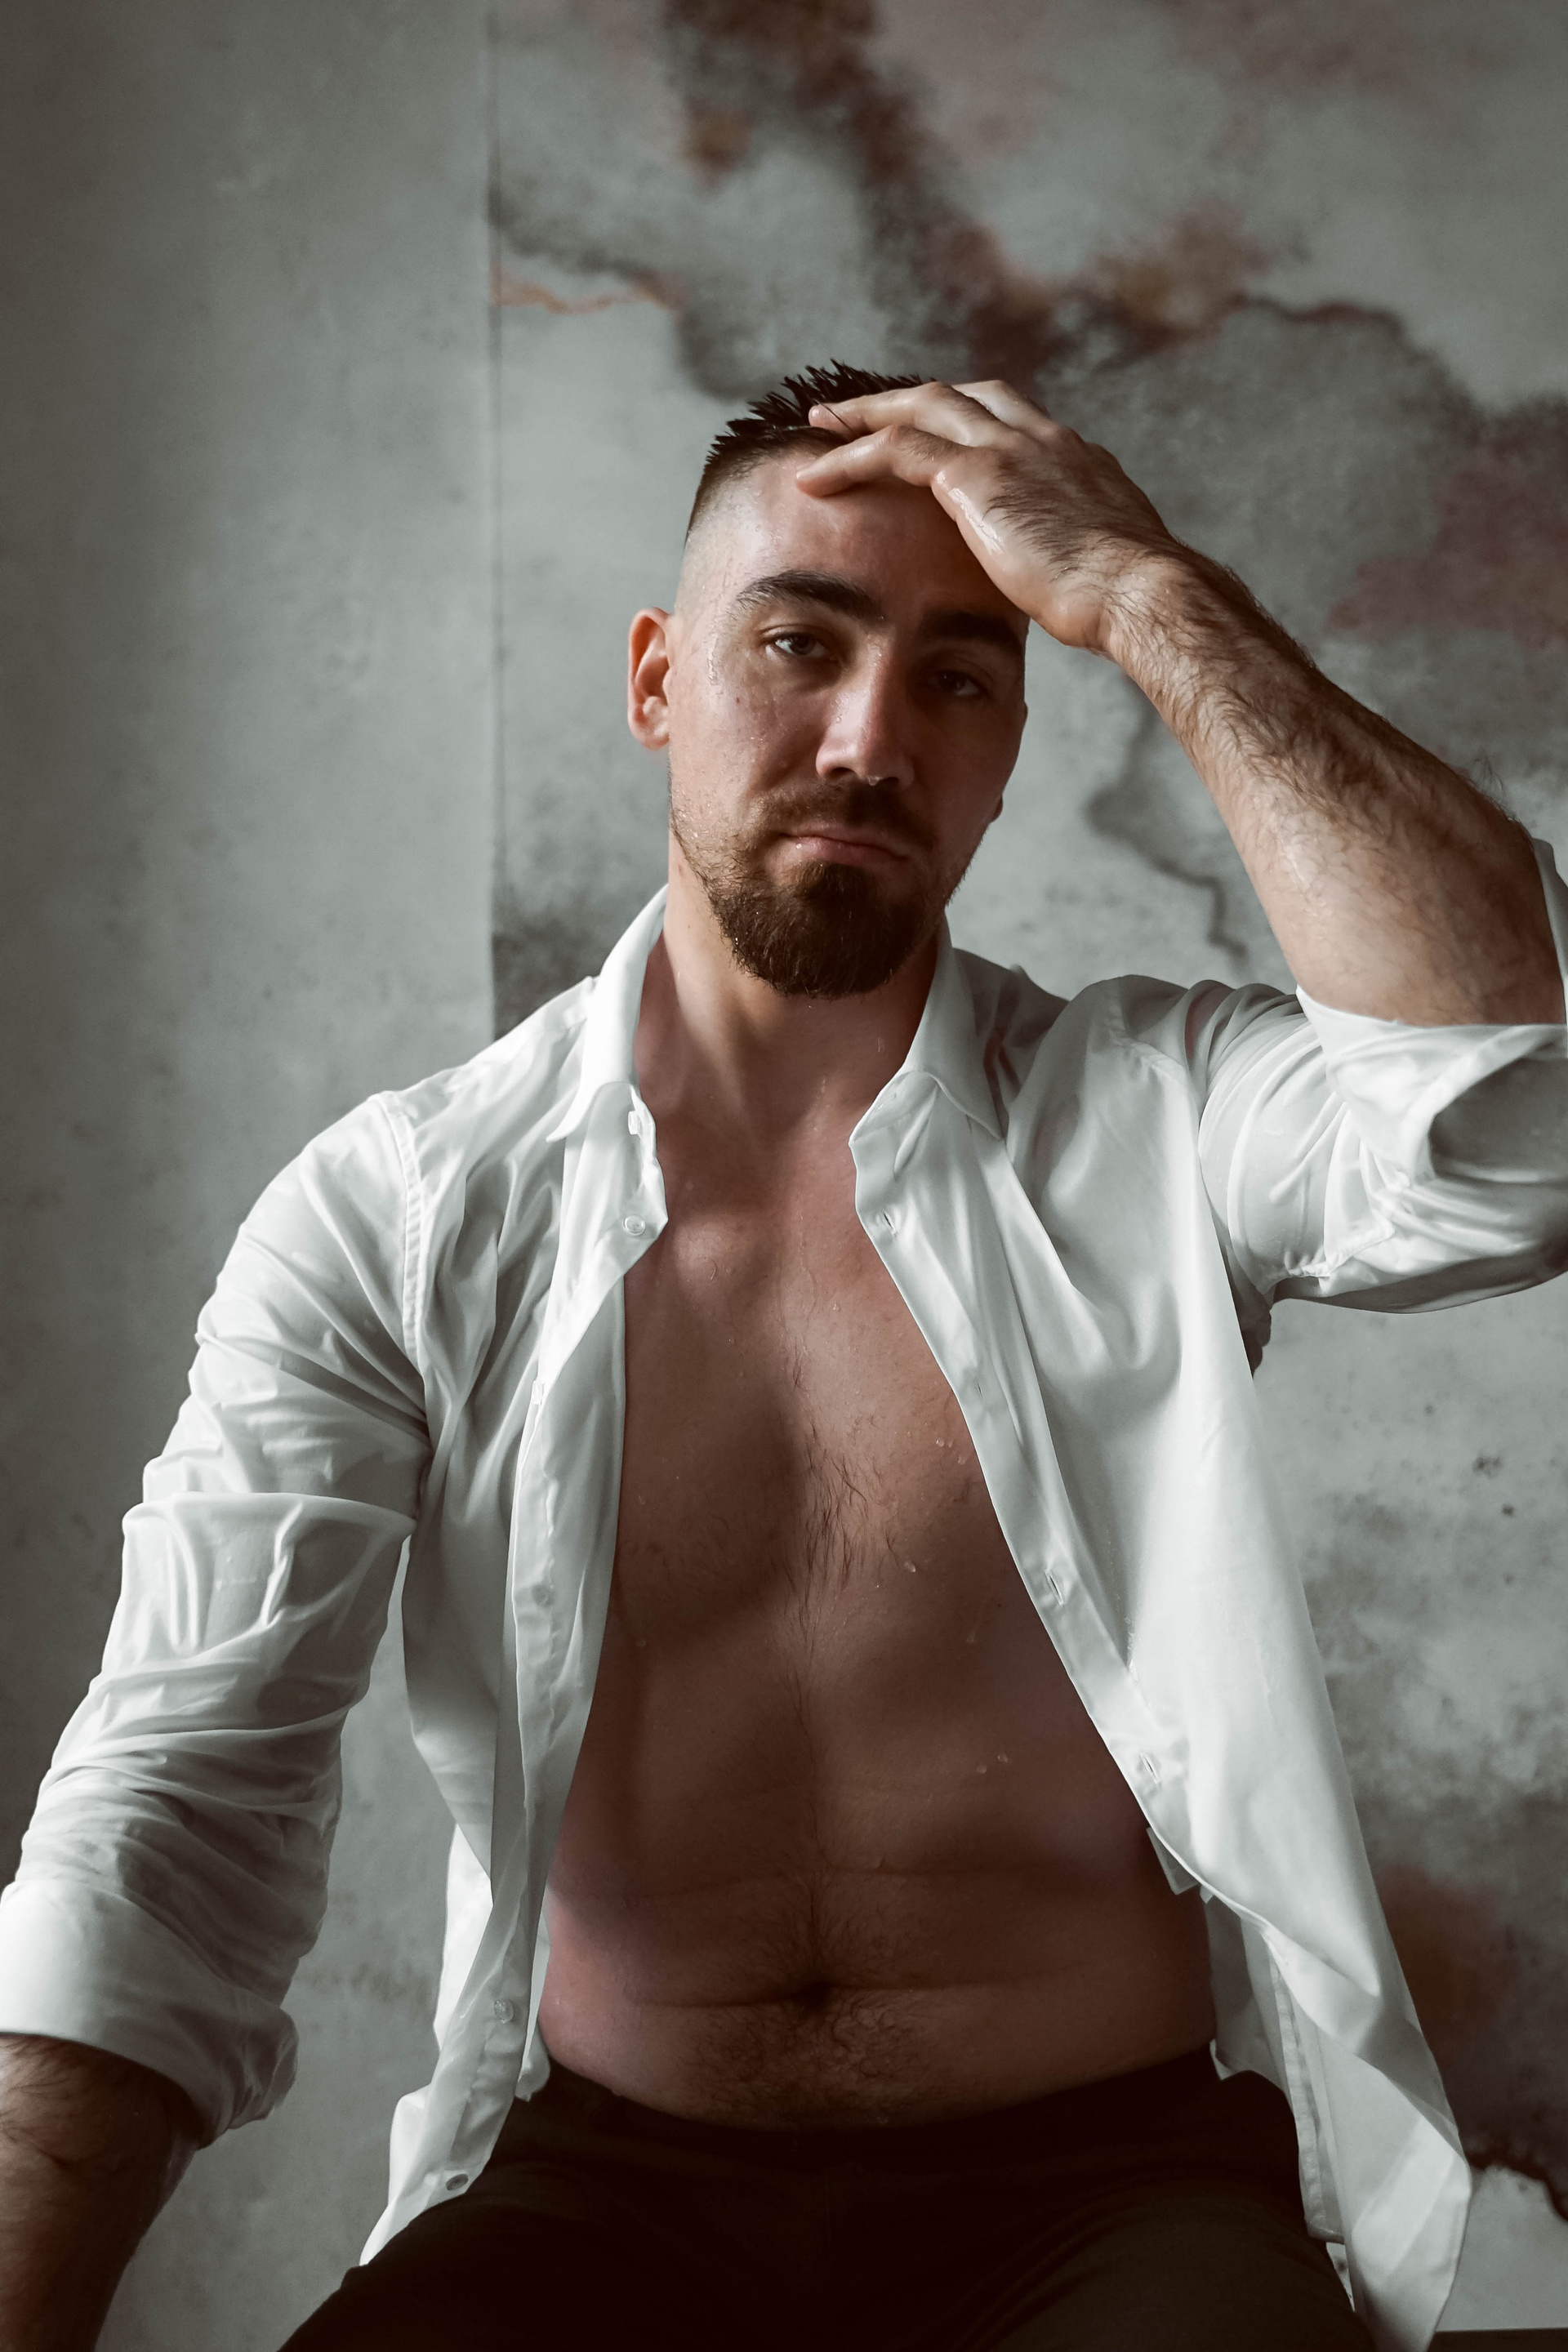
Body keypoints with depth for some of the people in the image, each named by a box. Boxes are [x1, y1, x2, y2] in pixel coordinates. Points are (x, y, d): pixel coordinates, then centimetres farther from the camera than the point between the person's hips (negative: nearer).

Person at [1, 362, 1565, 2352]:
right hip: (601, 2185, 0)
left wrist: (1147, 593, -15)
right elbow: (183, 1806, -6)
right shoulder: (392, 1218, 1)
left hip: (1117, 2189, 1)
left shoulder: (1147, 1125, 0)